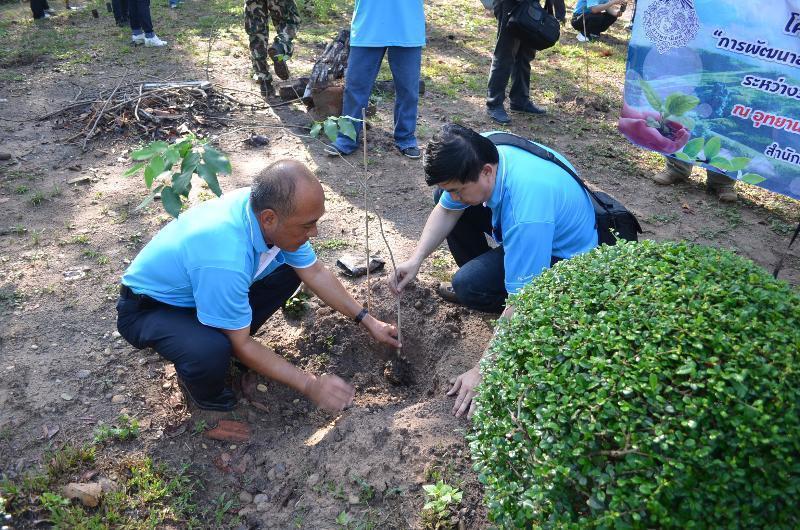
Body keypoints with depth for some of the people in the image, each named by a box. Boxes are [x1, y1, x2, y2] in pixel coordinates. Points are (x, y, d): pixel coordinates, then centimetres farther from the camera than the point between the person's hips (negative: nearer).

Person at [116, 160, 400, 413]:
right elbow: (241, 345, -26)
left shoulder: (265, 208, -18)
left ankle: (225, 342, 11)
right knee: (211, 353, -36)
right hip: (147, 308, -7)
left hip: (193, 284, 7)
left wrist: (366, 320, -1)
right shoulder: (225, 258, -41)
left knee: (287, 272, -3)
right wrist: (310, 384, -21)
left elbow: (316, 273, -2)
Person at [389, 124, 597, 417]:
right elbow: (446, 210, -3)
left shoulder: (526, 212, -41)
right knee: (447, 202, 3)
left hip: (563, 253, -8)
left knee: (470, 286, -28)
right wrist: (416, 259, -17)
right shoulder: (478, 155, -19)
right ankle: (480, 275, 16)